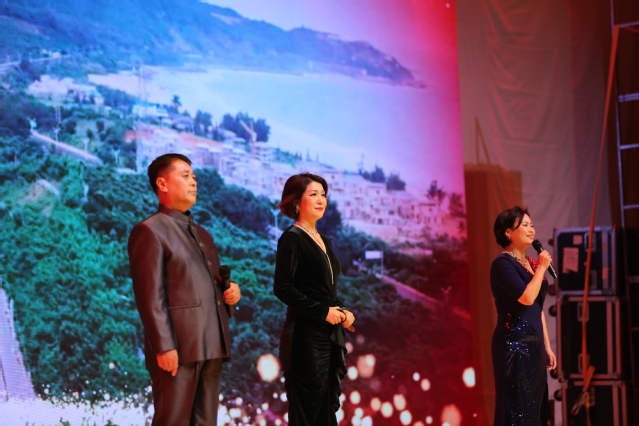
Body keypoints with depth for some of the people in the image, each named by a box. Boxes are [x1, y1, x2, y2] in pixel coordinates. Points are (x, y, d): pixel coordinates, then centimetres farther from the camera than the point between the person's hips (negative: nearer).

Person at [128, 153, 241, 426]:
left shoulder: (203, 235, 23)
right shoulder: (150, 231, -3)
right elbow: (150, 296, -11)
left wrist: (230, 293, 6)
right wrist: (164, 347, -18)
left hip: (211, 347, 8)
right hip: (178, 348, -8)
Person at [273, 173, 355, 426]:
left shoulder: (323, 241, 16)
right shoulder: (292, 238, -7)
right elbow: (283, 288, -16)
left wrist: (343, 311, 3)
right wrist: (323, 312, -16)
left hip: (331, 334, 8)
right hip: (306, 335, -8)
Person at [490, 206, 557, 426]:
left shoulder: (531, 263, 15)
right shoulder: (503, 263, -11)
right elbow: (527, 298, -23)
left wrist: (547, 346, 16)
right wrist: (541, 268, -10)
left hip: (534, 343, 9)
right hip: (514, 344, -9)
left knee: (534, 406, 10)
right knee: (518, 407, -6)